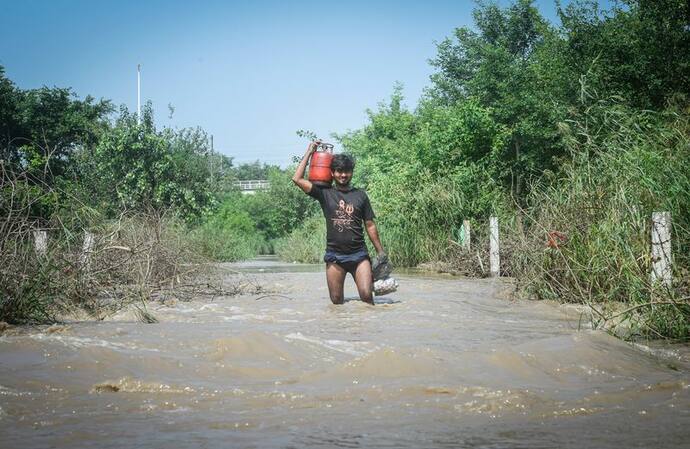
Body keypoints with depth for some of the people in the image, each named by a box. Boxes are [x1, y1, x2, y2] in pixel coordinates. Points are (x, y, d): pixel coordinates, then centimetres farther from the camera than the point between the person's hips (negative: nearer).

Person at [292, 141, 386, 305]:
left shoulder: (360, 195, 9)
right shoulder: (325, 193, 5)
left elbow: (370, 226, 13)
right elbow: (297, 179, -4)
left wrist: (380, 252, 10)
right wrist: (309, 153, 3)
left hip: (358, 254, 0)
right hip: (334, 255, 0)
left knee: (366, 295, -13)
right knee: (336, 301, 2)